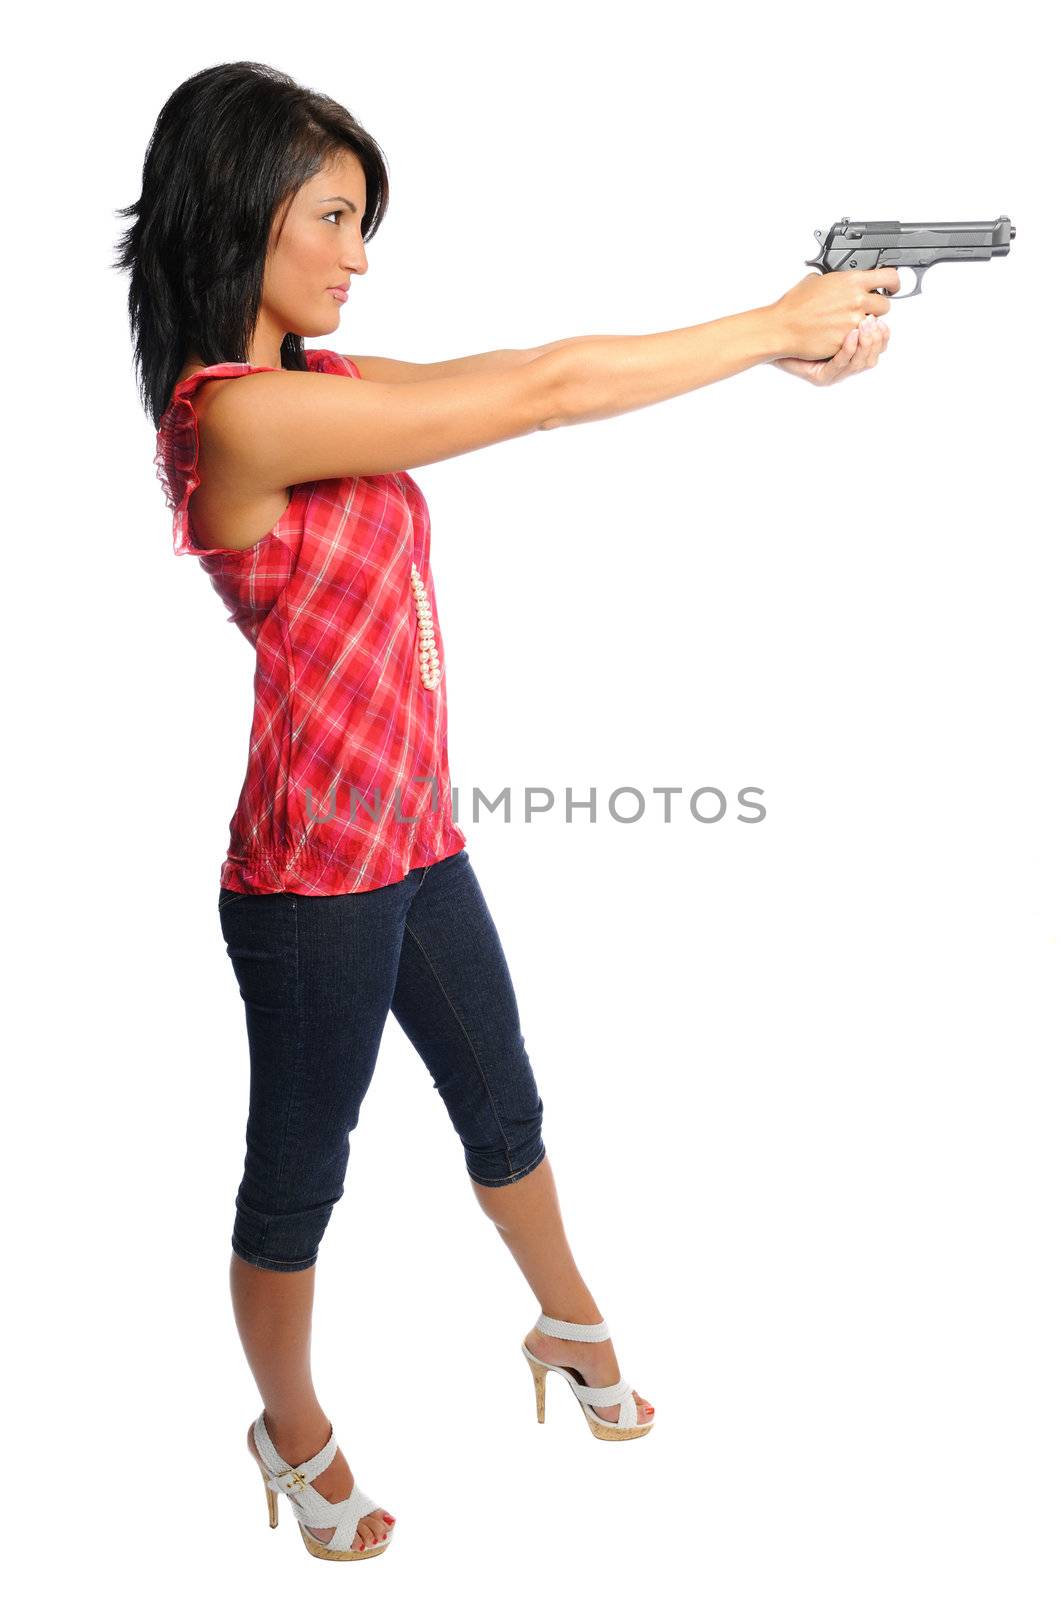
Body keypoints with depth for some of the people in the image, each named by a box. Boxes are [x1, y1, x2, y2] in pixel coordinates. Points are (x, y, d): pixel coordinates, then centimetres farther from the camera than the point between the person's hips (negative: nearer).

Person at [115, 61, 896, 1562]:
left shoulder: (320, 385, 5)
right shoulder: (239, 413, -23)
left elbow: (521, 379, 1)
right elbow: (537, 393, -23)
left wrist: (784, 339, -7)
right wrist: (770, 327, -14)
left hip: (416, 833, 9)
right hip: (315, 870, -8)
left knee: (501, 1101, 24)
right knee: (301, 1161, 14)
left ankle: (573, 1328, 49)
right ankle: (295, 1432, 39)